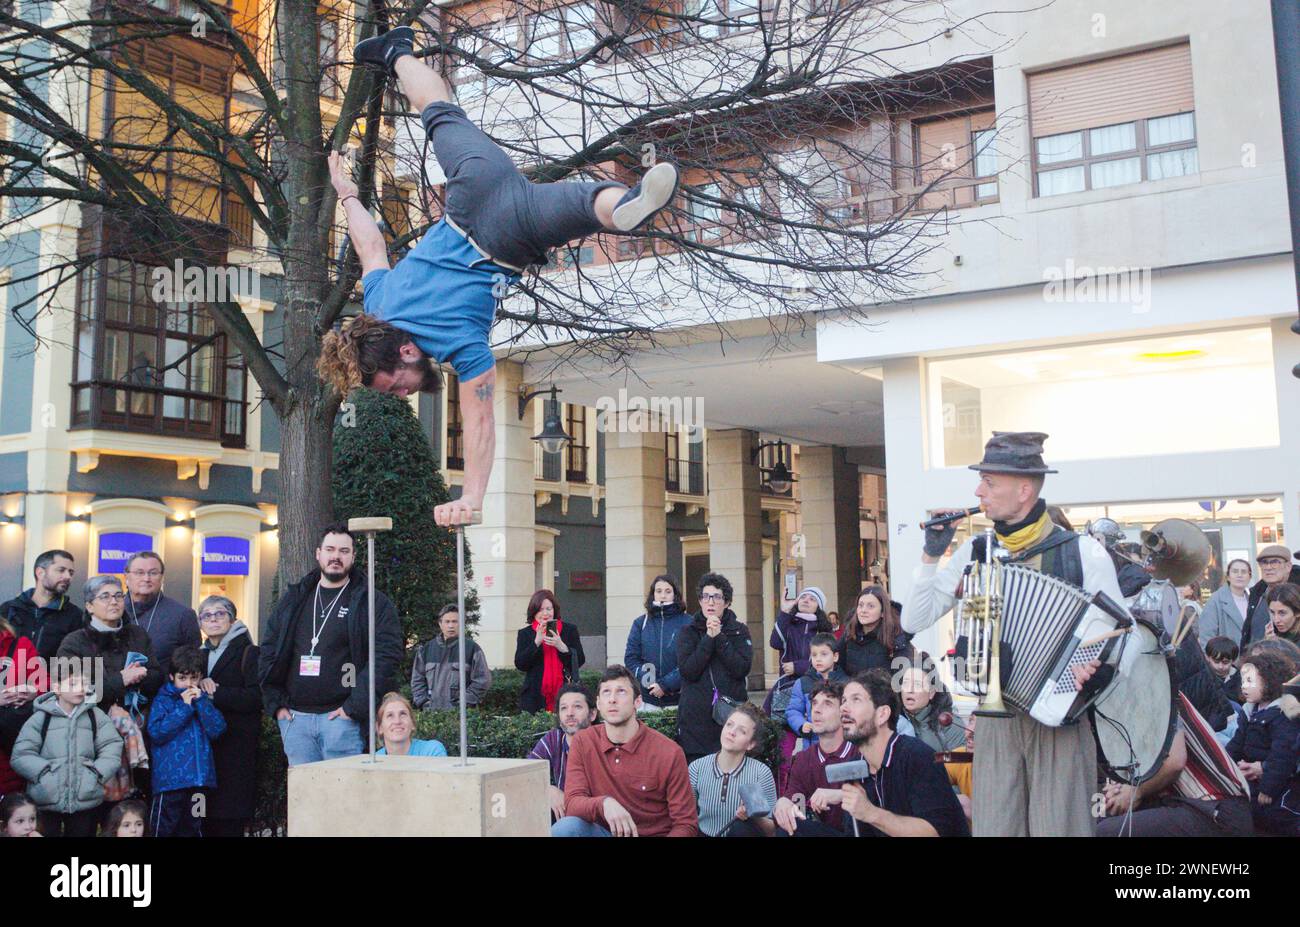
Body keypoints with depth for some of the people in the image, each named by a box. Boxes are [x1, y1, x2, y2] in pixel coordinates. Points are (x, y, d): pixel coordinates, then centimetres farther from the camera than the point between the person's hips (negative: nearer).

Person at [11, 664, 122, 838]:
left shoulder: (95, 715, 6)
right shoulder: (41, 718, 1)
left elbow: (112, 746, 3)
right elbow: (21, 755, -3)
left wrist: (97, 773, -10)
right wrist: (45, 772, -14)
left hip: (86, 800, 1)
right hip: (47, 802, -1)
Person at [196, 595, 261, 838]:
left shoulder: (248, 653, 1)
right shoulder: (200, 655, 21)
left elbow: (255, 698, -10)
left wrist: (214, 693, -12)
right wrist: (199, 683, -6)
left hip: (236, 745, -5)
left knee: (229, 821, -7)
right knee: (205, 817, 1)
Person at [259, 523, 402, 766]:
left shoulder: (373, 603, 0)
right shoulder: (294, 598, 14)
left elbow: (387, 655, -9)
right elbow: (268, 652, 15)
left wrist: (354, 707, -14)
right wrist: (276, 703, 5)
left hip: (340, 717, -4)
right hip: (295, 717, 4)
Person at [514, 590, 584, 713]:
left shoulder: (570, 630, 8)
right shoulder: (525, 633, 8)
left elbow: (580, 661, 3)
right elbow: (519, 665, -2)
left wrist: (561, 646, -14)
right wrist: (537, 642, -13)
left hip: (565, 694, 0)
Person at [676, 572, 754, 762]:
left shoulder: (739, 630, 9)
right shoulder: (688, 632, 10)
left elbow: (742, 669, -6)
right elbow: (688, 670, -5)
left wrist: (720, 637, -9)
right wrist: (709, 638, -10)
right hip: (695, 716, 0)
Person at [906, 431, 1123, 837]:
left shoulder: (1083, 552, -6)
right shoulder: (974, 551, 3)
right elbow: (913, 621, 5)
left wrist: (1100, 663, -20)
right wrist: (932, 555, -5)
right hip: (995, 722, 3)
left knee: (1058, 825, 0)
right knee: (995, 826, 7)